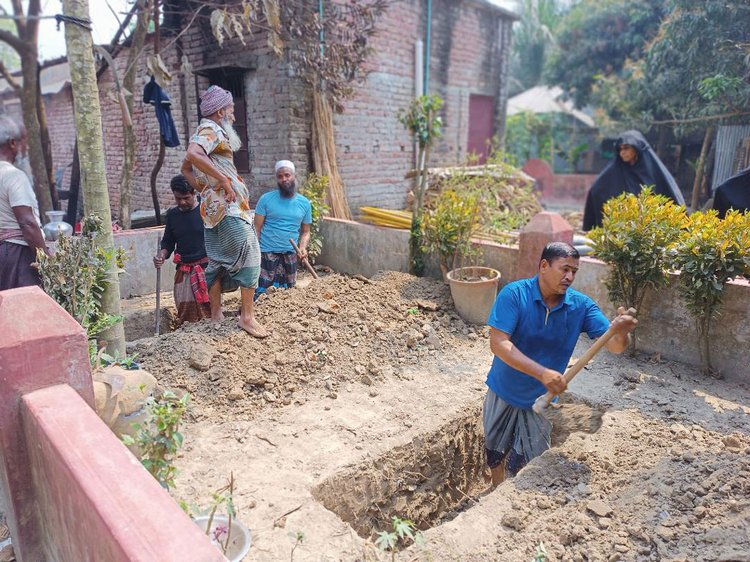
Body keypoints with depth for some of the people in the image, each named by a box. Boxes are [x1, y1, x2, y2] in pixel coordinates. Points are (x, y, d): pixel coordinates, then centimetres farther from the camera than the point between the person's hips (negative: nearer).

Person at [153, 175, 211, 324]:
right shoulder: (172, 214, 10)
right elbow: (168, 242, 20)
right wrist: (162, 255, -2)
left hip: (207, 267, -4)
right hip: (184, 272, 4)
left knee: (209, 311, -6)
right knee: (186, 315, 3)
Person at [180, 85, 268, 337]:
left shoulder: (207, 132, 22)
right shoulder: (211, 130, -9)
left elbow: (186, 168, 28)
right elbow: (193, 154, -30)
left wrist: (203, 189, 15)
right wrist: (224, 180, -25)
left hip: (214, 209, 10)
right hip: (228, 208, -10)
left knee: (218, 261, 12)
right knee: (249, 255, -8)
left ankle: (216, 315, 18)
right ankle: (247, 316, -5)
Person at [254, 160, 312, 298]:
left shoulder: (304, 203, 5)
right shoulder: (266, 199, -4)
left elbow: (305, 231, 10)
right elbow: (257, 229, -3)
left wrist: (302, 248, -9)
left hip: (290, 255, 3)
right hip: (267, 253, -3)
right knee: (261, 293, -5)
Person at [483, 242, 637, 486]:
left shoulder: (581, 305, -13)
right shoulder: (514, 294, -22)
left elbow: (614, 346, -18)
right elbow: (498, 343, -30)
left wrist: (621, 332, -42)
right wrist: (542, 373, -40)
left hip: (540, 400, 1)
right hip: (503, 392, -1)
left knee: (529, 465, 14)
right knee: (495, 452, 21)